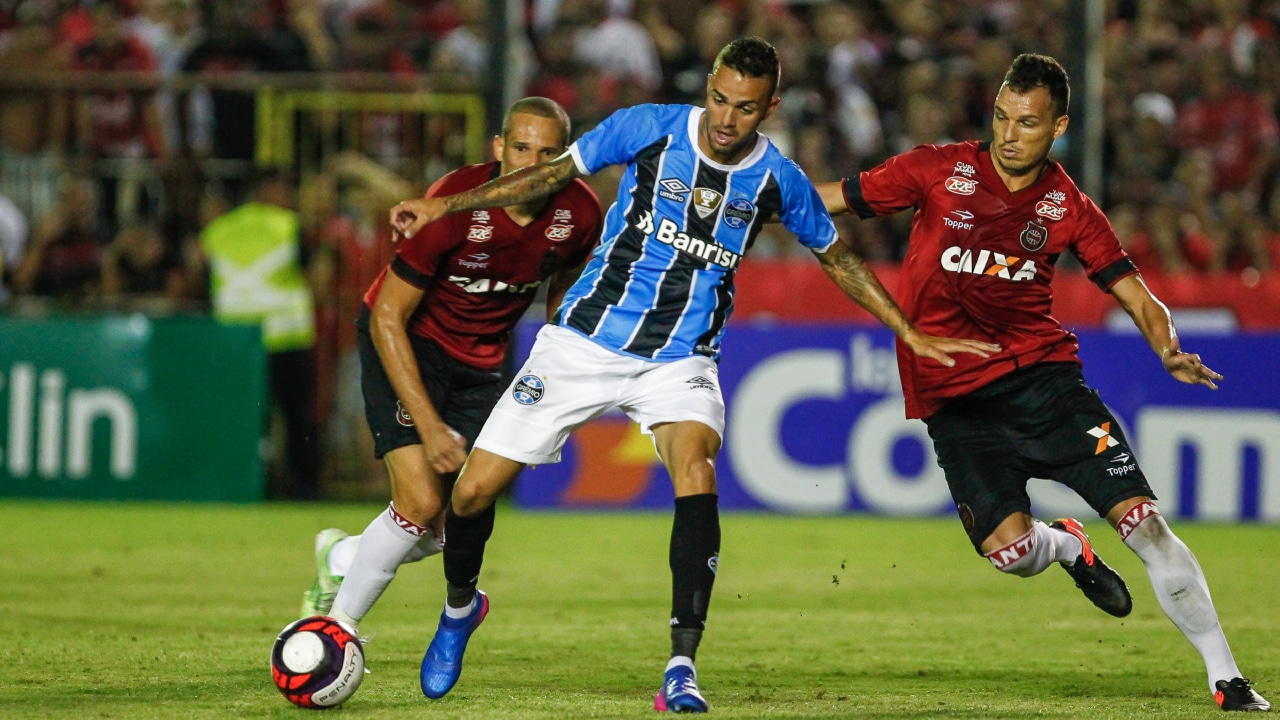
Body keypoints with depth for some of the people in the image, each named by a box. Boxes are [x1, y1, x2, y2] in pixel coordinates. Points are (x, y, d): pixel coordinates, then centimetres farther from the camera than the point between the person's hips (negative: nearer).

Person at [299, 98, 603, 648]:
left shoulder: (578, 212, -14)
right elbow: (387, 318, -23)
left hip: (481, 360, 5)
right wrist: (429, 425, -27)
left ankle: (341, 559, 28)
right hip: (405, 342, -5)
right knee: (421, 503, -19)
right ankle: (338, 624, 0)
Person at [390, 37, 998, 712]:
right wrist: (445, 205, -3)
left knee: (696, 473, -31)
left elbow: (837, 258, 13)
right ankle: (460, 606, 31)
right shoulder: (648, 128, -10)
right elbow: (553, 174, 1)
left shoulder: (779, 179, -5)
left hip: (680, 361, 0)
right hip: (584, 343, 0)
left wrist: (913, 335, 13)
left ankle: (682, 670, -28)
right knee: (474, 490, -3)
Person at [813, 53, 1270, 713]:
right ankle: (1066, 547, 21)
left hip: (1041, 374, 1)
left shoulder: (1068, 207, 2)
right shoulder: (939, 170, -1)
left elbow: (1135, 295, 4)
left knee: (1141, 520, -11)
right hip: (953, 397, -1)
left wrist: (1170, 353, -15)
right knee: (1010, 550, -19)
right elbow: (828, 201, 5)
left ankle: (1227, 680, -1)